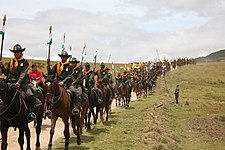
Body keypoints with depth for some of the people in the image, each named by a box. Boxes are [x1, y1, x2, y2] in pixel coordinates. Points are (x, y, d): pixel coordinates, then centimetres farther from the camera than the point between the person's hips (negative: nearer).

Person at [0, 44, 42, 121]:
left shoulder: (25, 62, 2)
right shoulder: (11, 62, 15)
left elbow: (23, 74, -9)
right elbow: (6, 73, 15)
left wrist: (19, 82, -22)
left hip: (22, 83, -4)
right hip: (11, 82, 4)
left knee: (30, 95, -25)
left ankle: (32, 112, -17)